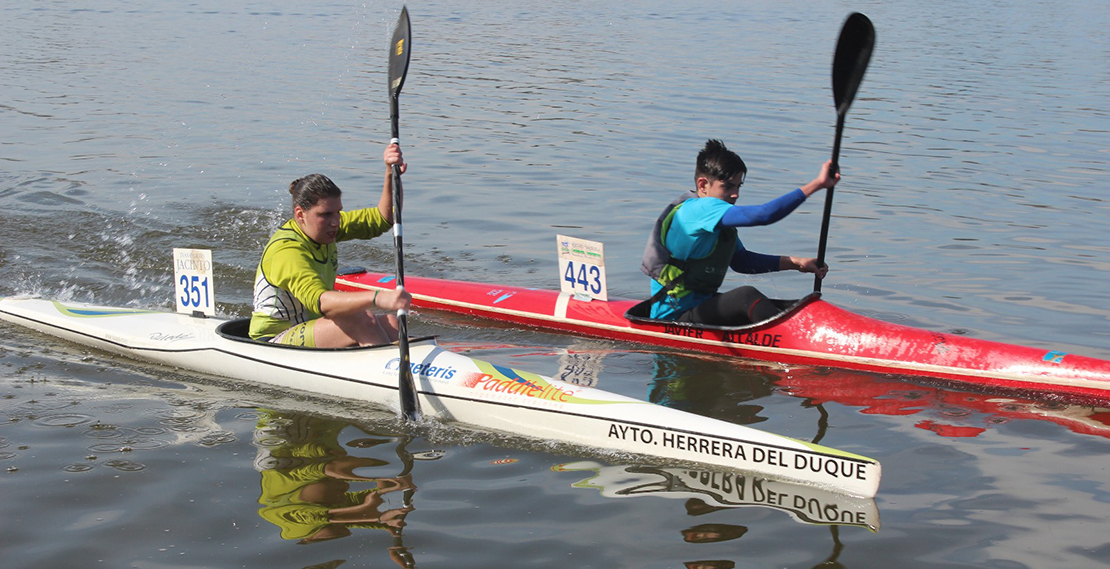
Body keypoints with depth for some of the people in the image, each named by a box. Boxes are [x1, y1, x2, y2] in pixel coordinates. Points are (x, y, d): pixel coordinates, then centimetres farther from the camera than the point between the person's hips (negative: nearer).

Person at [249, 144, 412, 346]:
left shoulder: (325, 226, 3)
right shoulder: (286, 252, -25)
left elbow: (384, 218, 4)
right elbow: (319, 301, -42)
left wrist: (392, 174, -14)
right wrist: (377, 298, -56)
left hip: (314, 327, 9)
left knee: (392, 323, -15)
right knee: (361, 319, -31)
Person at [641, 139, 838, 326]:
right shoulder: (699, 210, -20)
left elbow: (740, 260, 16)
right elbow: (762, 215, -30)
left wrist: (795, 263, 4)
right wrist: (816, 184, -29)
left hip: (701, 305, 11)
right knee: (746, 296, -29)